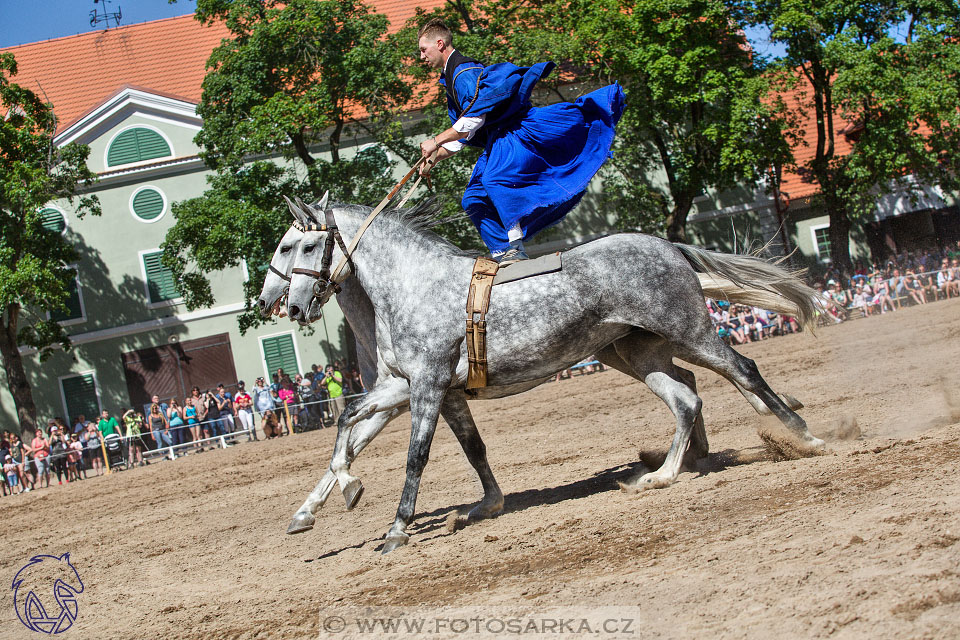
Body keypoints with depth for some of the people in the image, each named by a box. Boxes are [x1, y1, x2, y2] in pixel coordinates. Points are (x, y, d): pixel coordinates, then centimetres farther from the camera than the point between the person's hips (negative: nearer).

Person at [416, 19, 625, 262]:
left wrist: (436, 141, -18)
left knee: (495, 179, -31)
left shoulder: (464, 72, -14)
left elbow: (474, 119, -22)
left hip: (519, 130, -10)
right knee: (473, 199, 4)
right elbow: (460, 137, 24)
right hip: (498, 141, 10)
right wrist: (433, 160, 17)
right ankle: (503, 252, 2)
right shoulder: (451, 80, 19)